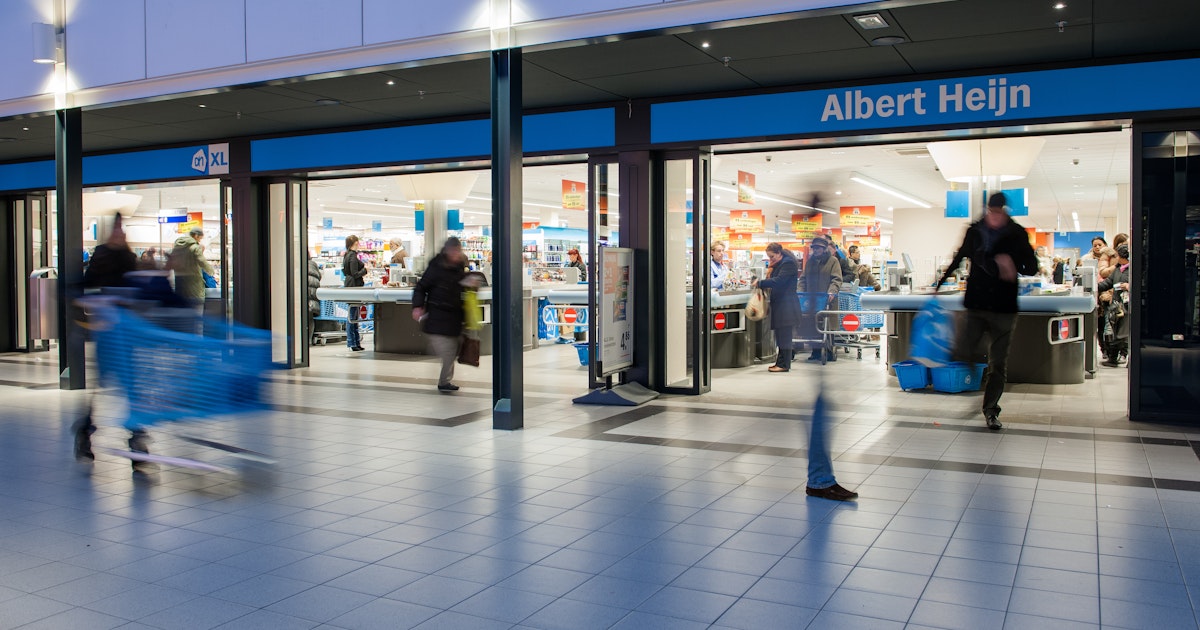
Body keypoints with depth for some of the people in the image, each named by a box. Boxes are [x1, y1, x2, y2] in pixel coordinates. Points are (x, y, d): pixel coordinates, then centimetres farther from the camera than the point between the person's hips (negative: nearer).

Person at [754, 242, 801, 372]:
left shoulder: (788, 263, -11)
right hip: (779, 305, 10)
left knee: (784, 335, -7)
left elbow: (778, 281, -21)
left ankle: (784, 364, -5)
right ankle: (781, 362, 14)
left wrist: (760, 283, -18)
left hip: (786, 306, -10)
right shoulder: (777, 265, 20)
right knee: (780, 335, 10)